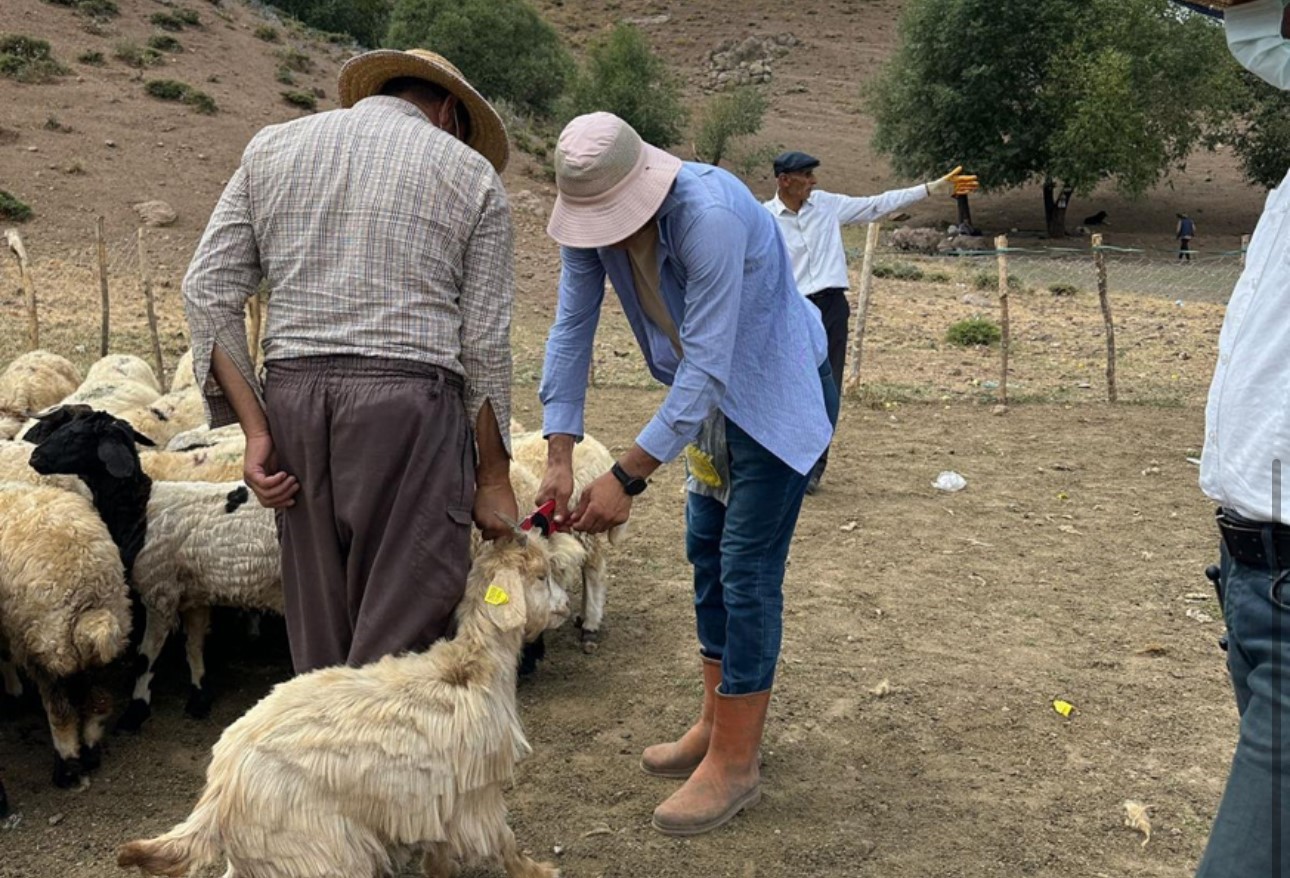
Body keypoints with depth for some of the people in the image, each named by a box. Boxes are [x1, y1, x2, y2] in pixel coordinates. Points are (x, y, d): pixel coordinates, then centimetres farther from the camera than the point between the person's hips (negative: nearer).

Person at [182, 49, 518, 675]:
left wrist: (255, 428, 5)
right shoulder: (470, 170, 8)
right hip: (411, 401, -4)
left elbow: (208, 290, 7)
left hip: (292, 395, 4)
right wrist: (493, 477, 9)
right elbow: (484, 342, 2)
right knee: (397, 640, 1)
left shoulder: (272, 147, 16)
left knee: (318, 636, 14)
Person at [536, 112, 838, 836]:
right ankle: (719, 726, 27)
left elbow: (706, 367, -34)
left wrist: (627, 478, -34)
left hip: (779, 391, -8)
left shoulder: (710, 215, -34)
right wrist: (561, 457, -15)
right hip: (715, 395, 8)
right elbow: (572, 329, -8)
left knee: (747, 568, -7)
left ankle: (735, 764, 4)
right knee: (708, 553, 13)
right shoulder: (593, 215, -12)